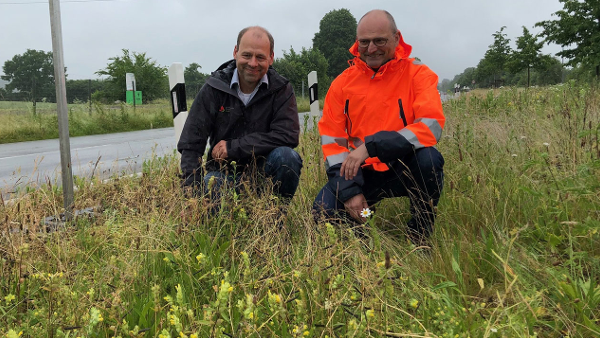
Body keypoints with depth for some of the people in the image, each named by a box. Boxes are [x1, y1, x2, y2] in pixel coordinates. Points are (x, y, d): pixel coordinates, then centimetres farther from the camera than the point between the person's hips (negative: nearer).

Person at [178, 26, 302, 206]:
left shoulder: (281, 89, -3)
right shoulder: (214, 88, -3)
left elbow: (288, 136, -18)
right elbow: (190, 146, -7)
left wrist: (232, 147, -19)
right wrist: (194, 194, -20)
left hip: (265, 171, 2)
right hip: (224, 172, -1)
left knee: (287, 156, -29)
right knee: (209, 184, -34)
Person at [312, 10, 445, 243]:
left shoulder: (418, 74, -7)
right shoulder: (343, 83, 1)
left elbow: (431, 126, -23)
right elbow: (331, 139, -2)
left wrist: (371, 146, -31)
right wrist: (349, 190, -15)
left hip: (404, 169, -1)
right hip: (362, 172, 2)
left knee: (428, 159, -34)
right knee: (325, 211, -22)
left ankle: (420, 236, -8)